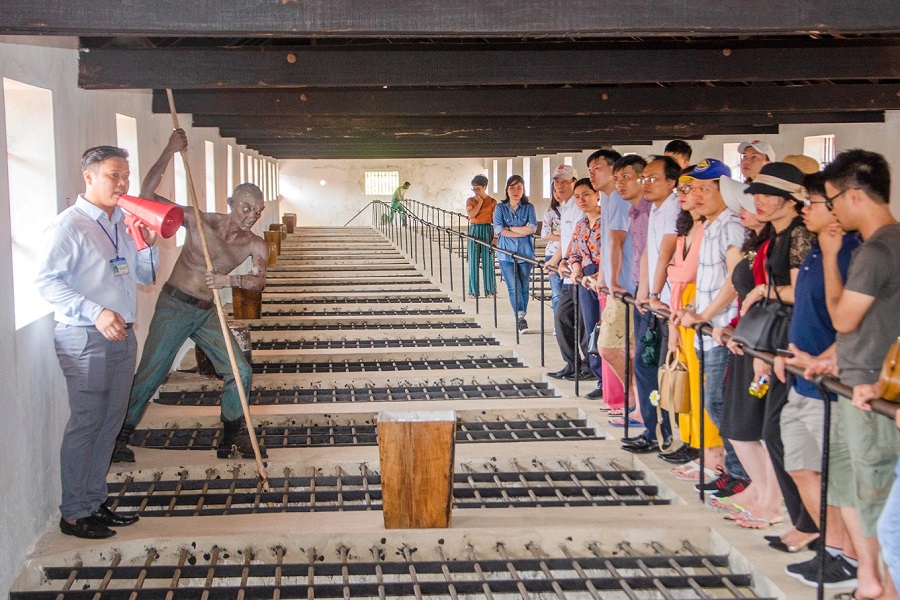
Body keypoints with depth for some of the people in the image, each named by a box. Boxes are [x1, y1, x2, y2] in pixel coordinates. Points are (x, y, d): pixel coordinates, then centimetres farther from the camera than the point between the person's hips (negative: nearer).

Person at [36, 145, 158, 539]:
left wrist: (147, 245, -2)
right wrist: (95, 313, -27)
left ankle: (95, 502, 24)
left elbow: (145, 276, 18)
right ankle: (74, 514, 7)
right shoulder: (71, 225, -11)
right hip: (84, 339, -8)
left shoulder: (123, 223, 12)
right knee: (86, 424, -3)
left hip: (121, 335, 8)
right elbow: (47, 280, -18)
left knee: (110, 422, 12)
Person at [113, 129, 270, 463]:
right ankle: (119, 437, 12)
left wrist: (230, 279, -42)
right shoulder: (200, 222, -14)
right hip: (174, 306, -4)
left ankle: (231, 440, 17)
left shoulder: (255, 245, -4)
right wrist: (169, 151, -23)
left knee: (240, 371, 0)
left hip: (207, 313, 4)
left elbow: (259, 280, -23)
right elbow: (147, 194, -19)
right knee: (150, 374, -4)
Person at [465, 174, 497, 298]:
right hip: (474, 231, 1)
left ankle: (489, 291, 6)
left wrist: (495, 237, -6)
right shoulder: (470, 200, 5)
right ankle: (473, 291, 8)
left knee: (488, 261, -1)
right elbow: (471, 215, -12)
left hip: (487, 231, -1)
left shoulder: (492, 202, 2)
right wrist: (480, 202, -9)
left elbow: (495, 221, 0)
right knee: (473, 261, 2)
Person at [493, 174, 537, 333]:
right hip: (506, 254, -1)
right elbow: (498, 229, -9)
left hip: (525, 253, 1)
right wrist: (522, 232, -9)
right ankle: (520, 318, -13)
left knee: (523, 287, 7)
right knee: (513, 287, -11)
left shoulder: (528, 207, 5)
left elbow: (532, 228, -9)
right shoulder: (501, 207, 3)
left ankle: (521, 318, 18)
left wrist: (510, 228, -9)